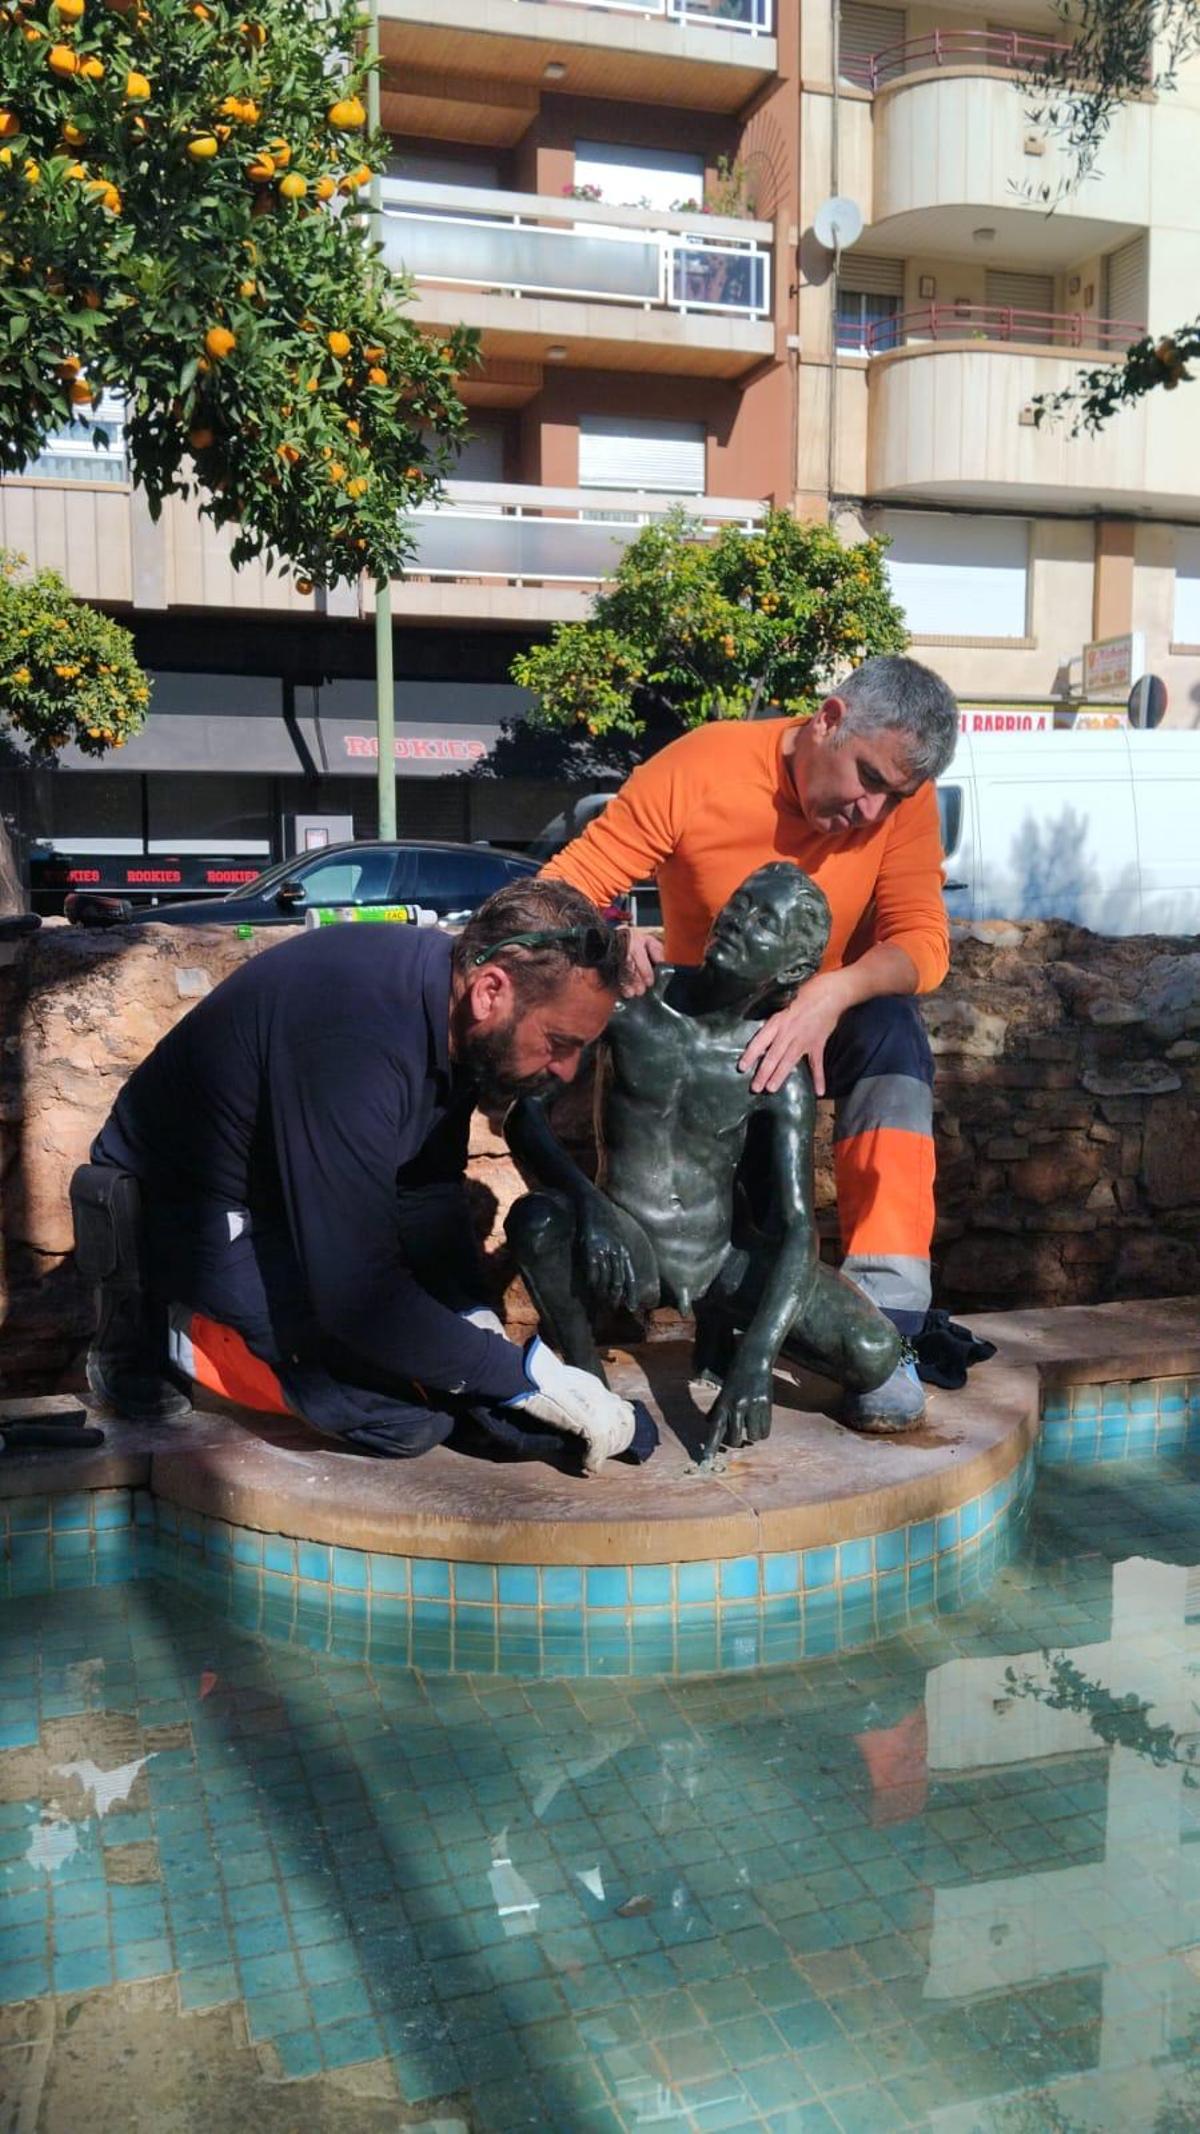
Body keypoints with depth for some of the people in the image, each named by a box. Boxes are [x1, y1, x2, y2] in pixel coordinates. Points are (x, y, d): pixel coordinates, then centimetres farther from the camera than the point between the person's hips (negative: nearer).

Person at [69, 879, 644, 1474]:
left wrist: (473, 1314, -10)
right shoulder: (357, 1043, -37)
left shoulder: (455, 1010, -10)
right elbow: (358, 1299, -35)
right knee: (409, 1415, -19)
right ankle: (176, 1336, -1)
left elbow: (428, 1187, 4)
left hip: (293, 1197, 9)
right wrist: (528, 1377, -27)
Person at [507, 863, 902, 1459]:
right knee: (536, 1220, -34)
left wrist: (756, 1359, -28)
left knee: (875, 1356, -17)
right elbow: (523, 1115, -12)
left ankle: (725, 1326, 12)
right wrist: (586, 1201, -32)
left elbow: (798, 1226, -14)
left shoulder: (779, 1070, -10)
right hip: (628, 1255, -1)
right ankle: (588, 1383, -9)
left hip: (726, 1257, 2)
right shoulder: (627, 1000, -10)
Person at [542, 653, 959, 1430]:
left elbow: (923, 942, -23)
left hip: (828, 1025, 1)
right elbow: (562, 891, -22)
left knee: (894, 1031, -31)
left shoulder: (902, 795, -16)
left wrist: (834, 993, -44)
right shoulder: (697, 770, -22)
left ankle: (885, 1332, -31)